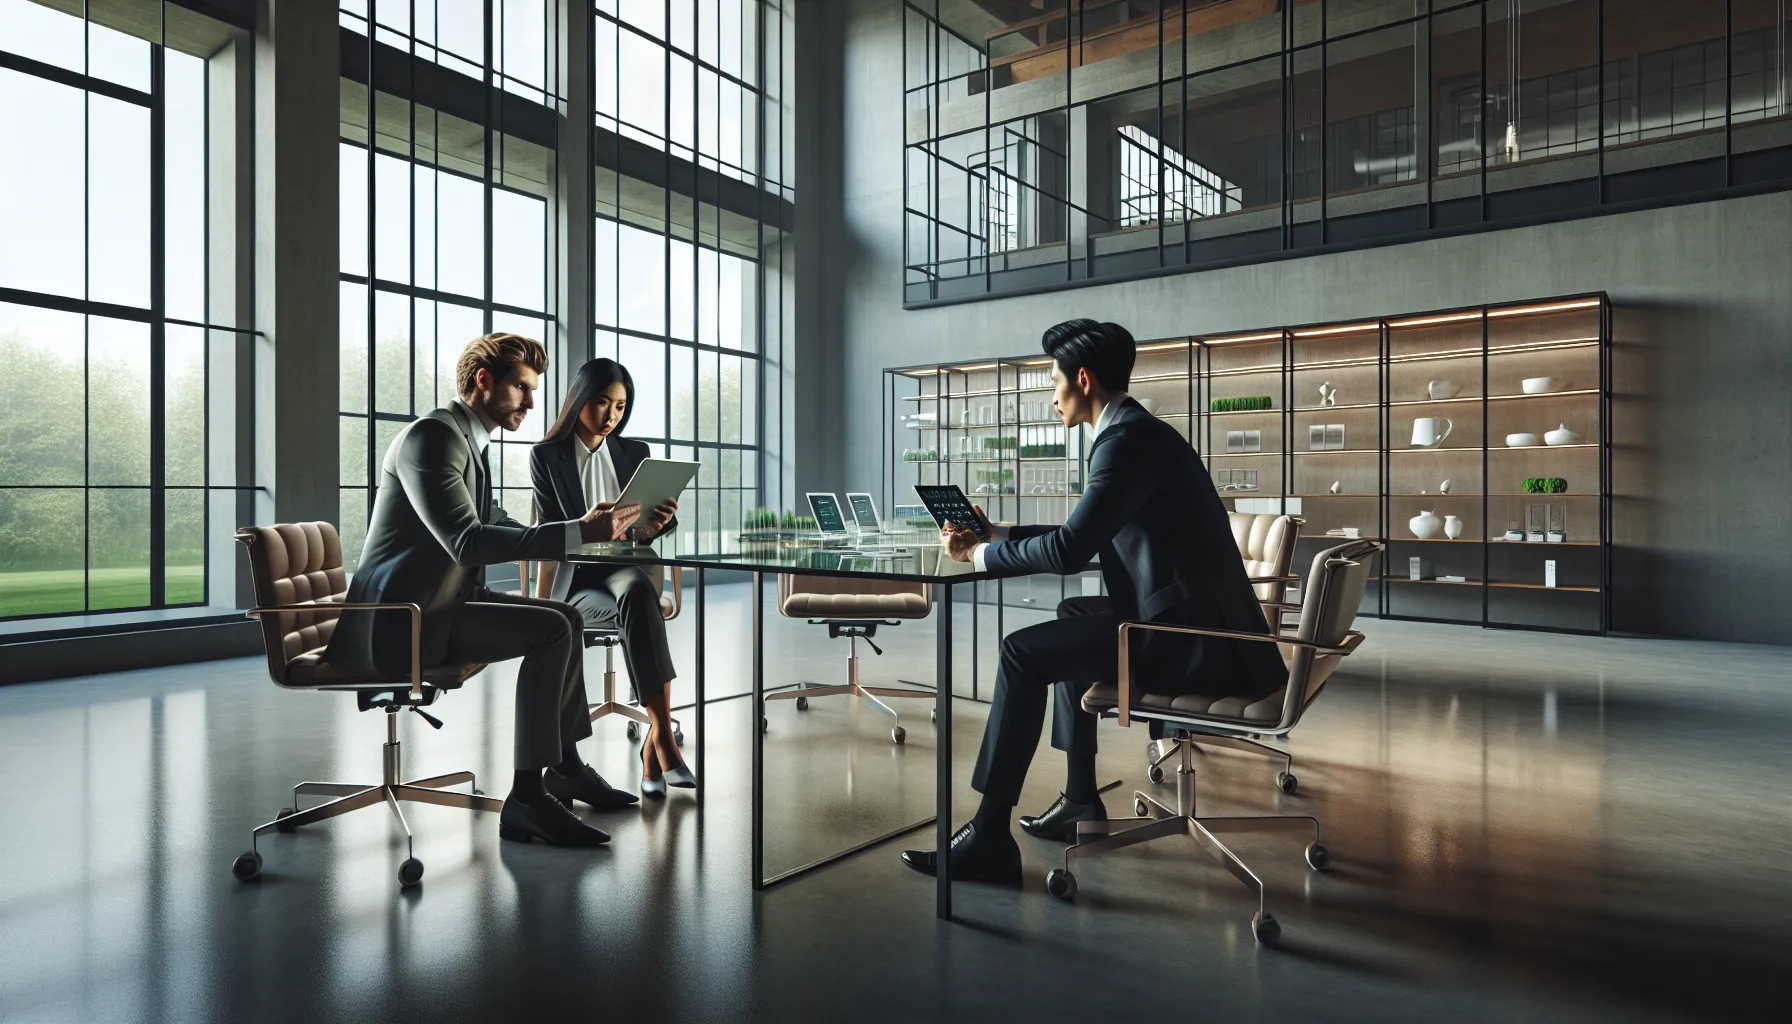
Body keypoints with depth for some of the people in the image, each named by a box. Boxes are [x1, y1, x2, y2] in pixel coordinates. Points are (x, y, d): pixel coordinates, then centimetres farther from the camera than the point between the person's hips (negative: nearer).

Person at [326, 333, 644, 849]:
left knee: (565, 618, 12)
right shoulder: (432, 436, -16)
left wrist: (587, 529, 4)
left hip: (436, 607, 10)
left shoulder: (470, 441, 16)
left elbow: (498, 528, 18)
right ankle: (527, 795, -18)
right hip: (399, 622, -10)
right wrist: (577, 532, -29)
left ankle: (565, 766, 19)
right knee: (549, 631, -22)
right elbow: (467, 541, -27)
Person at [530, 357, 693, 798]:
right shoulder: (546, 455, 5)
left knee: (636, 592, -37)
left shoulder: (635, 453, 13)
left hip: (627, 569, 2)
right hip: (573, 579, -2)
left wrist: (655, 524, -18)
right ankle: (662, 738, -37)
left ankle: (656, 740, -39)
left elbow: (662, 519, 7)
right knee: (638, 609, -35)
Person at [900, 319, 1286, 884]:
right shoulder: (1138, 431, 16)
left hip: (1188, 639, -11)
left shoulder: (1127, 440, -16)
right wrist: (997, 534, 17)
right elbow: (1087, 536, 22)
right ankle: (1080, 797, 30)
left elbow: (1070, 551, -24)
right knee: (1072, 619, 27)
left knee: (1022, 652, -11)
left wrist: (982, 554, -9)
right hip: (1197, 624, 11)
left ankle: (990, 837, -4)